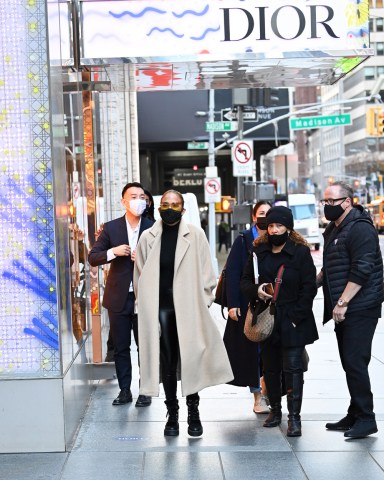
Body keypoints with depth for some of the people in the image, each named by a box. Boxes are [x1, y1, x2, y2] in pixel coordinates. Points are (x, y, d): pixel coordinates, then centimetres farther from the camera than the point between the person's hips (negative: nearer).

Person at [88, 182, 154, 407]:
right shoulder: (111, 228, 1)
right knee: (121, 347, 8)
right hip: (119, 297, 1)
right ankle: (125, 390, 18)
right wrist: (113, 252, -17)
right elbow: (93, 258, 0)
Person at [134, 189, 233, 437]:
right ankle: (172, 415, 15)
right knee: (167, 362, 5)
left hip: (189, 307, -1)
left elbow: (206, 272, 3)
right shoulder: (149, 237, 5)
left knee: (191, 360, 1)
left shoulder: (195, 235, 1)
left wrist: (202, 303, -2)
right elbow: (140, 275, 12)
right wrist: (147, 307, 8)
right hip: (160, 307, 1)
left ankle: (194, 414, 14)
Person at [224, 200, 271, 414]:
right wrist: (233, 304, -10)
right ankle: (258, 395, 8)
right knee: (252, 348, 0)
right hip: (248, 304, -2)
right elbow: (232, 272, -3)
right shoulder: (243, 241, 1)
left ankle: (269, 391, 15)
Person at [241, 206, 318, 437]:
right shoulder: (259, 251, 7)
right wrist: (256, 290, -12)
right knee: (270, 368, 12)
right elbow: (245, 281, 11)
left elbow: (309, 288, -6)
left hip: (293, 322, -4)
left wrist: (296, 317, -12)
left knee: (293, 368, -6)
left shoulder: (301, 252, -4)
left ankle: (294, 416, -3)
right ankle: (275, 409, 26)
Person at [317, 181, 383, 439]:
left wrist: (342, 303, -22)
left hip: (360, 309, -9)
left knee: (355, 363, -11)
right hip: (343, 310, 9)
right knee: (349, 363, 11)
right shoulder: (334, 230, 18)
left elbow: (361, 270, -21)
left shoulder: (360, 229, -13)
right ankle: (355, 415, 18)